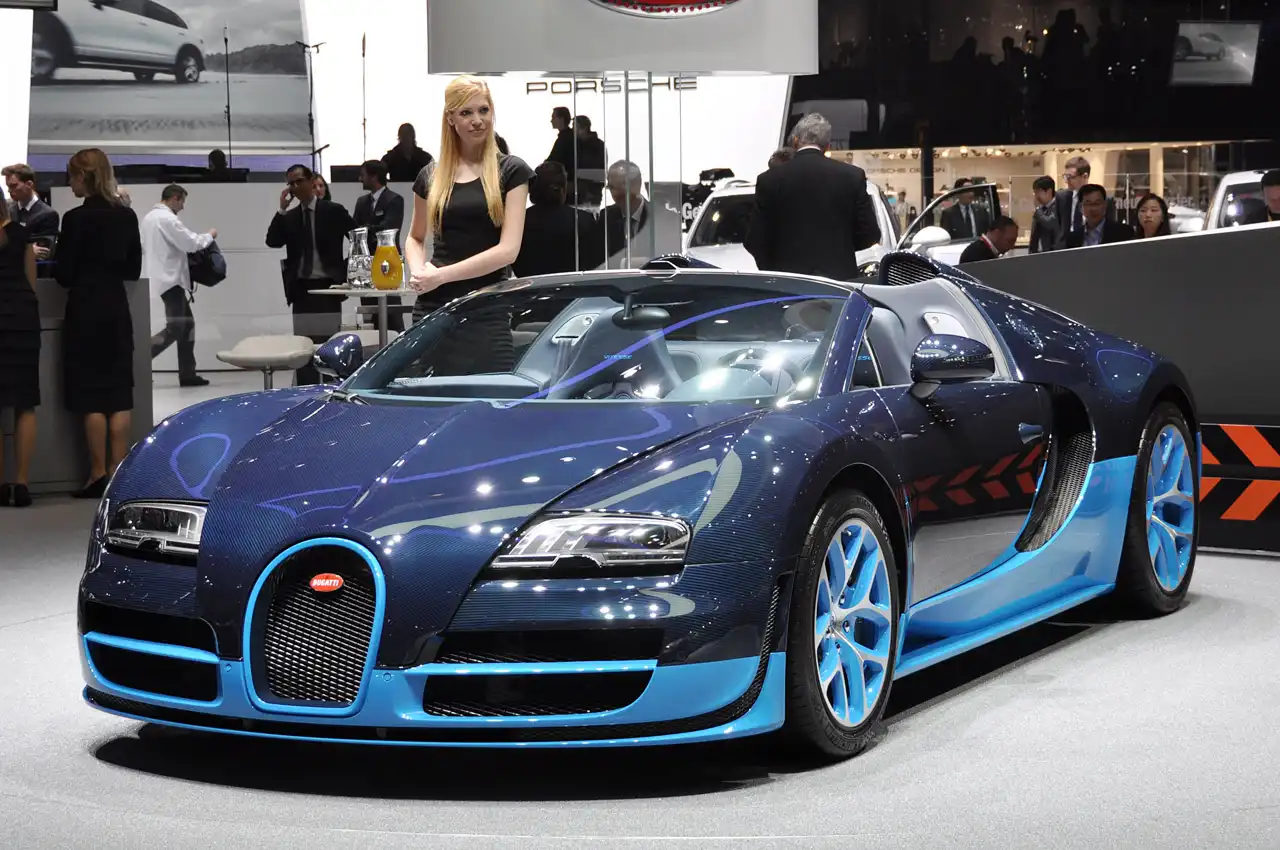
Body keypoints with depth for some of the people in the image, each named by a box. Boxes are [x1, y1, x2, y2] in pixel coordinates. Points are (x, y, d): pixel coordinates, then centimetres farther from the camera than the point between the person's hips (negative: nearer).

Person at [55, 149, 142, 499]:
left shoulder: (76, 218, -13)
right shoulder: (127, 216, 4)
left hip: (86, 312, -5)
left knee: (92, 396, -1)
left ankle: (99, 475, -1)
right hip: (117, 310, 5)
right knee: (119, 394, 7)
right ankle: (117, 472, 7)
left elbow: (64, 274, -11)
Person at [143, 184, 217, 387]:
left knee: (187, 323, 11)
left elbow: (144, 247, 21)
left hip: (164, 277, 10)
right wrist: (209, 236, 0)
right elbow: (191, 243, -17)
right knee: (175, 329, -9)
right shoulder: (167, 218, -16)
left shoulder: (149, 217, 14)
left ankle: (187, 373, 11)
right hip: (170, 279, -10)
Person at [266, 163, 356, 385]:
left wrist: (348, 270, -2)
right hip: (301, 289, 4)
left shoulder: (333, 211, 2)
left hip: (327, 286, -4)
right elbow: (272, 242, -3)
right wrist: (282, 209, -8)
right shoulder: (289, 217, 11)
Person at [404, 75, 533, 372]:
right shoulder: (431, 177, 11)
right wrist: (418, 270, 2)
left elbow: (508, 249, -7)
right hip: (434, 307, 3)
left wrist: (441, 275, -10)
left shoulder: (511, 172, 1)